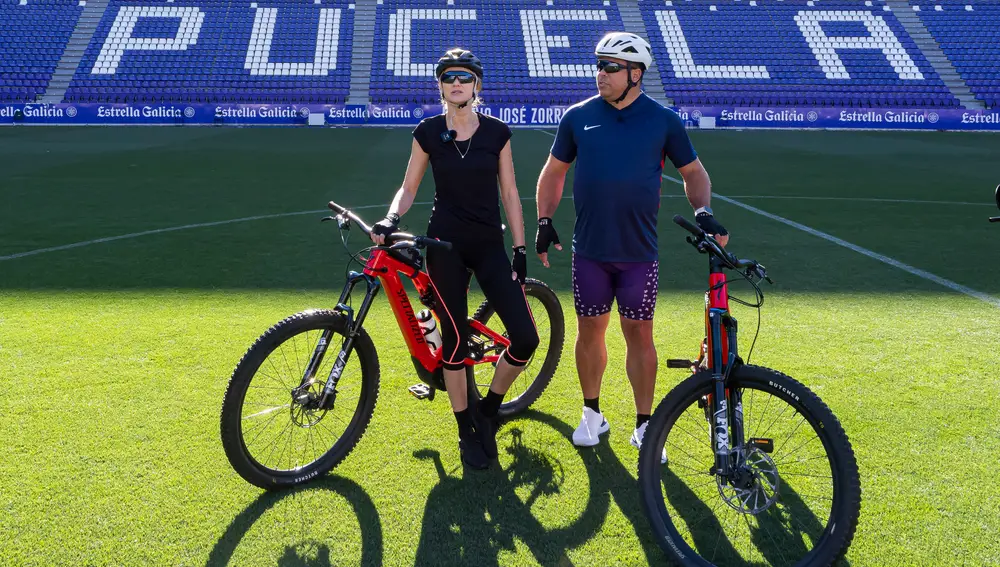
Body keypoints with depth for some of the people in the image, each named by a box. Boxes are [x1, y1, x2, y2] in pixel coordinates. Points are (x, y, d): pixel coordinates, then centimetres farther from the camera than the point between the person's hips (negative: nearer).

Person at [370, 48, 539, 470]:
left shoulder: (497, 132, 1)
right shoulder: (428, 132, 0)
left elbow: (509, 193, 4)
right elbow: (409, 187, 5)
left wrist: (520, 250, 0)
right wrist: (391, 218, -15)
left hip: (489, 244, 2)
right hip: (445, 244, -1)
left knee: (525, 338, -8)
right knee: (455, 342, 0)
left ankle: (488, 410, 17)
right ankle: (467, 431, 19)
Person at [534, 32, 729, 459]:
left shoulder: (663, 121, -1)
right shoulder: (578, 117, 2)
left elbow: (693, 172, 9)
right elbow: (554, 171, 12)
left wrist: (703, 212, -7)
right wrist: (544, 221, 3)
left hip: (639, 252, -1)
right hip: (589, 249, 1)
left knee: (639, 334, 4)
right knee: (590, 330, 9)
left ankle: (644, 425, 17)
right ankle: (592, 414, 27)